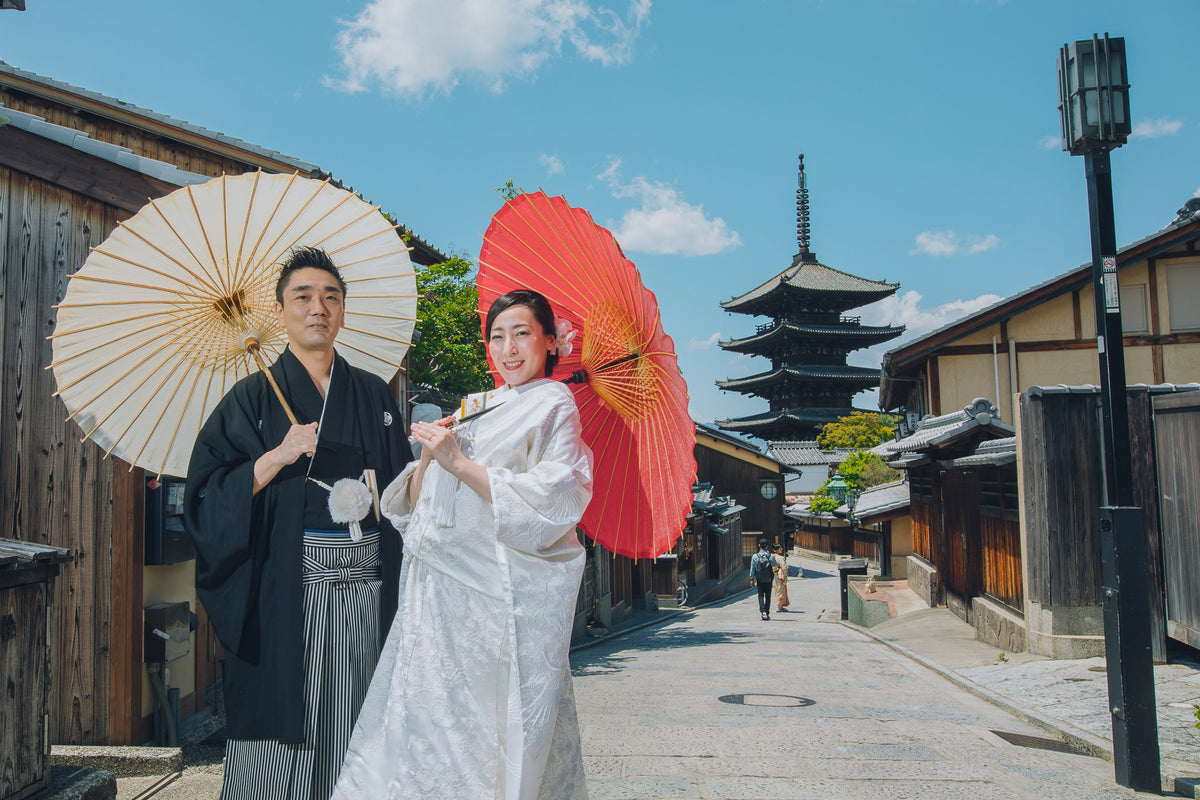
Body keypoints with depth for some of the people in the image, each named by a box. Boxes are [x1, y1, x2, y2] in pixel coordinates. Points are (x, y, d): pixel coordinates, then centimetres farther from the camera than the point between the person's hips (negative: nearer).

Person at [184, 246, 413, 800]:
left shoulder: (374, 395, 10)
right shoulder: (253, 398, 3)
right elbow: (206, 497, -5)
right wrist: (278, 457, -15)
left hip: (365, 590, 3)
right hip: (284, 590, -2)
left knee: (353, 732, 8)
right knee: (280, 731, 2)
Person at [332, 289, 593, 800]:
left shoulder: (553, 405, 1)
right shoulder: (475, 407, 20)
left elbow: (549, 504, -14)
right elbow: (416, 504, 17)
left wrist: (458, 462, -15)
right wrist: (427, 459, -4)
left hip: (501, 597, -6)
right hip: (440, 589, 6)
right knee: (420, 721, 3)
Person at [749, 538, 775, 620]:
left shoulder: (755, 556, -8)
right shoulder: (771, 556, -6)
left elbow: (752, 569, -4)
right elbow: (775, 566, 12)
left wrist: (752, 579, 6)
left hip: (759, 580, -1)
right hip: (769, 580, 1)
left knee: (761, 596, 4)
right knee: (768, 596, 11)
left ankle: (763, 611, -15)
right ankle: (767, 613, 13)